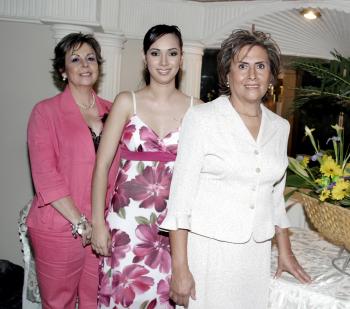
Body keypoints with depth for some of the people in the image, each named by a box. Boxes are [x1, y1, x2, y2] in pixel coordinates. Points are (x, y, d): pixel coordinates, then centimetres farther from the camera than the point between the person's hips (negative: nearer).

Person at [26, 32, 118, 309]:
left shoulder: (111, 110, 6)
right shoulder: (45, 112, -4)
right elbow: (45, 175, -11)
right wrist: (80, 222, -15)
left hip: (103, 228, 3)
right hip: (59, 230, -3)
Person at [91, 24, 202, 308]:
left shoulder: (196, 108, 2)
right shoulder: (127, 102, -1)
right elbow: (102, 164, -2)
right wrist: (98, 222, -5)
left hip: (174, 222, 1)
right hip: (128, 219, -1)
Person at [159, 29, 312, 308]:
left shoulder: (280, 127, 6)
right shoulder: (202, 118, -10)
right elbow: (181, 193, -11)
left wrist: (285, 252, 18)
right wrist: (180, 268, -13)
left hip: (257, 253, 5)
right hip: (208, 247, -4)